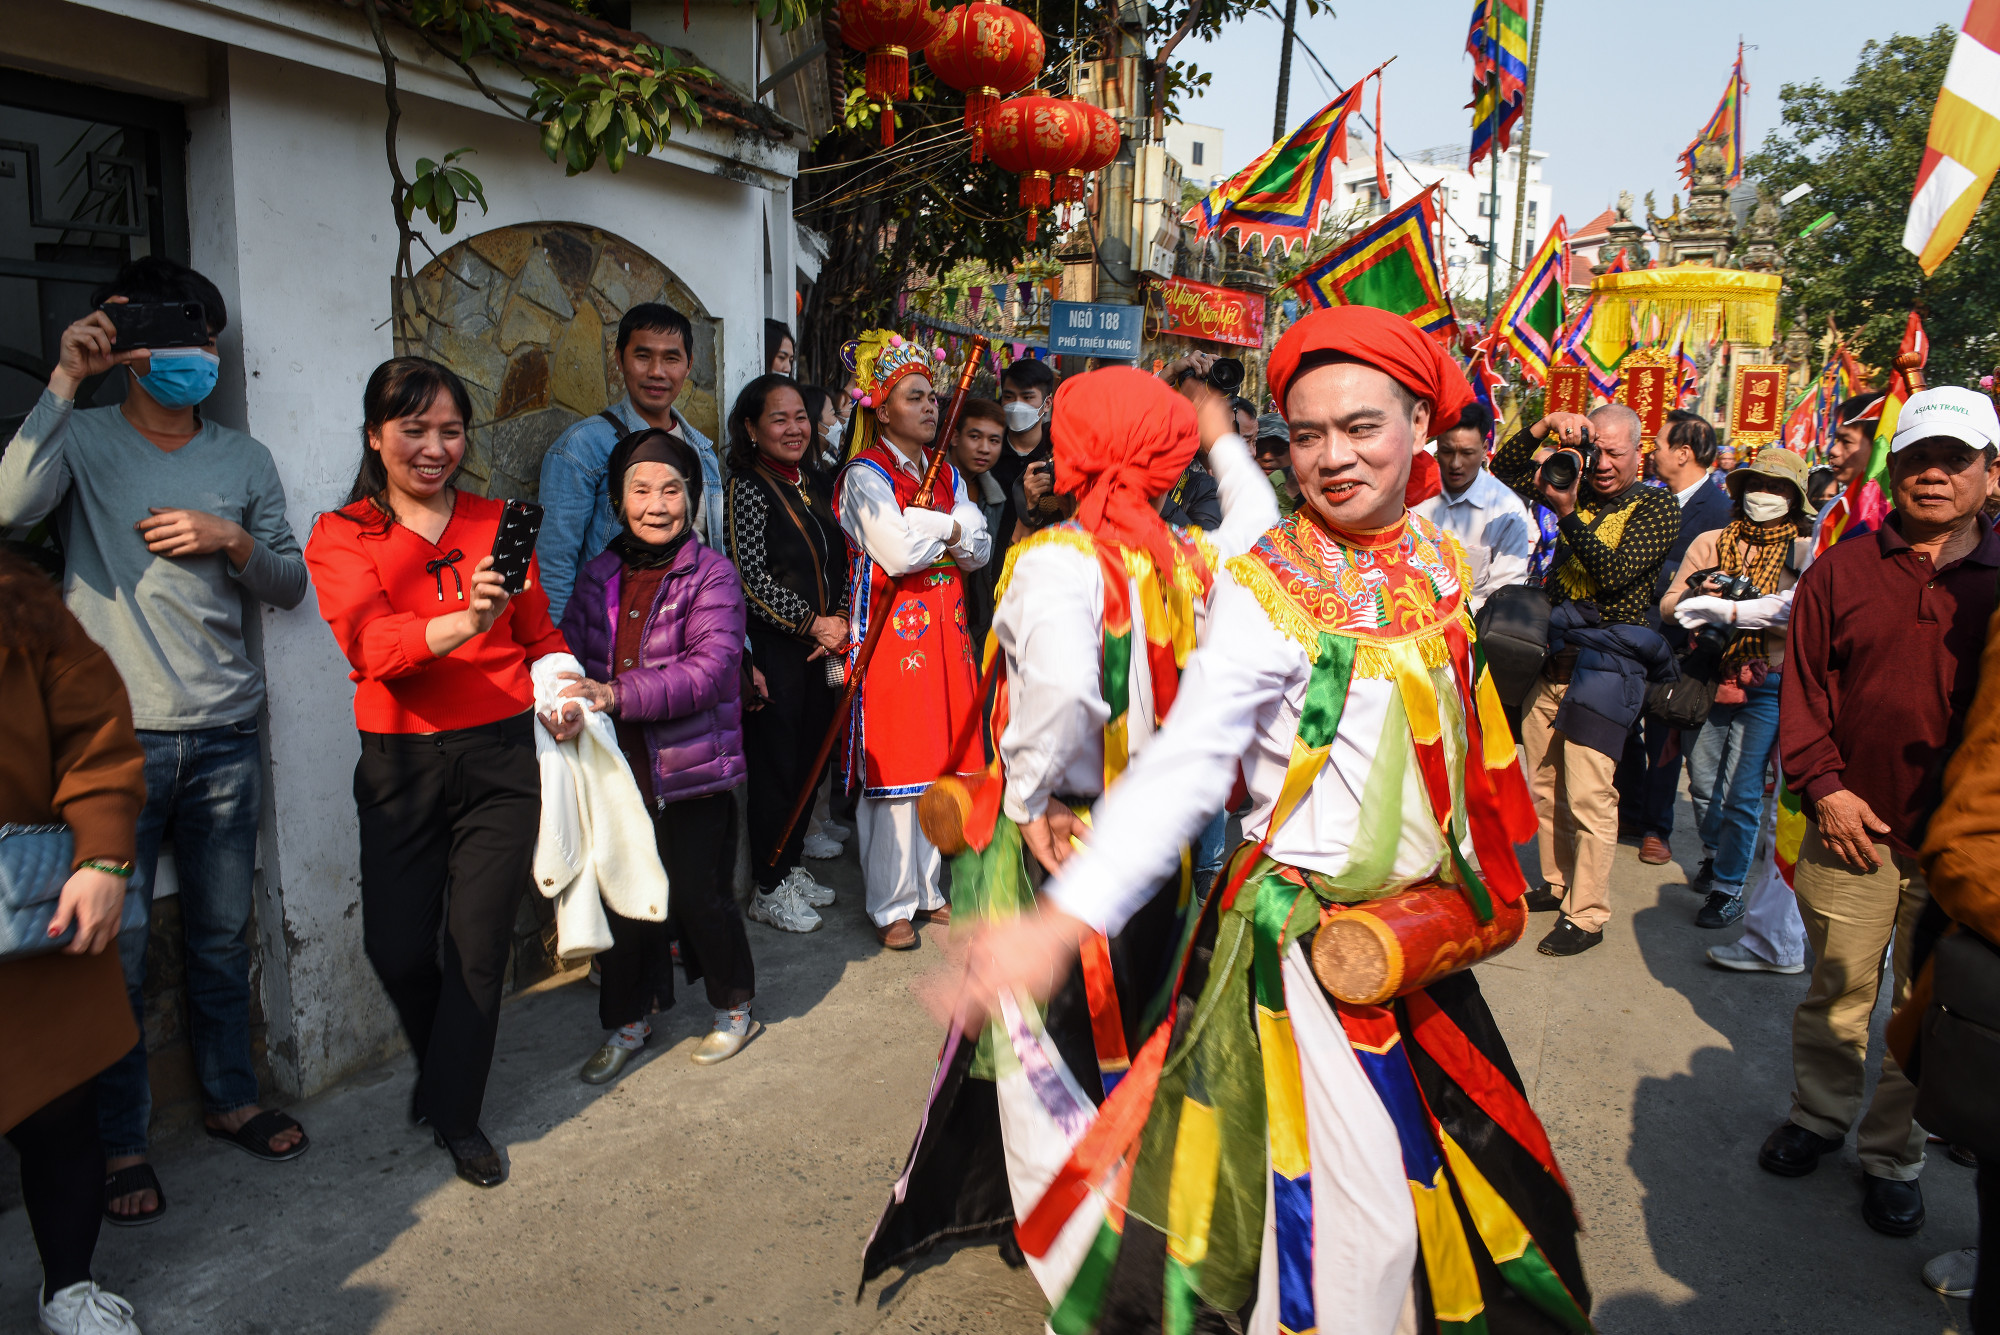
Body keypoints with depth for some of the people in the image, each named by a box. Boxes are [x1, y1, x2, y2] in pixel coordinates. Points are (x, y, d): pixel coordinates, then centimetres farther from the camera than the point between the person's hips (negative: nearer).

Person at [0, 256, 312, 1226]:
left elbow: (291, 583, 11)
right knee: (115, 949, 3)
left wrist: (233, 541, -8)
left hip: (225, 735, 3)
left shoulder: (244, 460, 11)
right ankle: (119, 1140, 18)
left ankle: (228, 1098, 30)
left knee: (222, 936, 13)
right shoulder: (82, 438, 1)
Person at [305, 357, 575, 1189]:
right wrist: (460, 623, -37)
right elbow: (371, 641, -18)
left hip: (501, 754, 1)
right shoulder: (342, 537, 0)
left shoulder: (497, 526, 8)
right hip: (402, 763, -1)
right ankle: (442, 1065, 36)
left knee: (480, 944, 3)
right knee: (397, 946, 3)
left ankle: (456, 1113, 23)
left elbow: (540, 634, 15)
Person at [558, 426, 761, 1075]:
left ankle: (735, 1008, 32)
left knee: (699, 897, 7)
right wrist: (566, 701, -9)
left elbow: (709, 669, -20)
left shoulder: (711, 573, -9)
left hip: (693, 770, -4)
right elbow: (572, 654, 13)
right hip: (619, 770, 4)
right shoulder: (599, 575, 6)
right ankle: (630, 1020, 33)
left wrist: (619, 695, -29)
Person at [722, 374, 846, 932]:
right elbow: (751, 579, -16)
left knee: (811, 759, 14)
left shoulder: (815, 486, 12)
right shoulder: (748, 488, -10)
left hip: (824, 650, 7)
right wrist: (813, 624, -13)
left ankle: (791, 866, 30)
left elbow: (840, 566, 16)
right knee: (775, 765, 0)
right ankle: (769, 890, 14)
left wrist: (841, 624, 0)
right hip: (773, 650, -7)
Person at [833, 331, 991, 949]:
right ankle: (891, 903, 8)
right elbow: (898, 551, -20)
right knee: (892, 763, -3)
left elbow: (980, 547, 7)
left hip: (945, 625, 7)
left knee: (936, 759, 10)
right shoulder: (865, 474, -6)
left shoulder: (946, 474, 16)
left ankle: (926, 886, 24)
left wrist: (937, 529, -11)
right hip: (892, 628, -6)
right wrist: (949, 527, -3)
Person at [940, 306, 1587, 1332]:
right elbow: (1183, 762, -25)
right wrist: (1062, 919, -36)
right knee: (1356, 1220, -2)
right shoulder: (1264, 588, -17)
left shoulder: (1439, 560, 2)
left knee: (1445, 1169, 23)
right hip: (1310, 932, -7)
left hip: (1423, 924, 7)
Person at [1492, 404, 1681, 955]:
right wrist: (1544, 426, -3)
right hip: (1552, 660, 6)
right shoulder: (1577, 490, 11)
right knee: (1544, 785, 12)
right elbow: (1505, 470, 14)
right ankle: (1557, 884, 28)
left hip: (1604, 666, -6)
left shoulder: (1656, 506, -4)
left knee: (1588, 795, -8)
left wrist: (1567, 512, -24)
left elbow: (1614, 573, -17)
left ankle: (1587, 915, 1)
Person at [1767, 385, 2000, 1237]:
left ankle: (1893, 1154, 27)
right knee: (1837, 991, 12)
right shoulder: (1841, 571, 2)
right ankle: (1820, 1114, 34)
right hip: (1854, 828, 0)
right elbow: (1803, 688, 2)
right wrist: (1823, 786, -8)